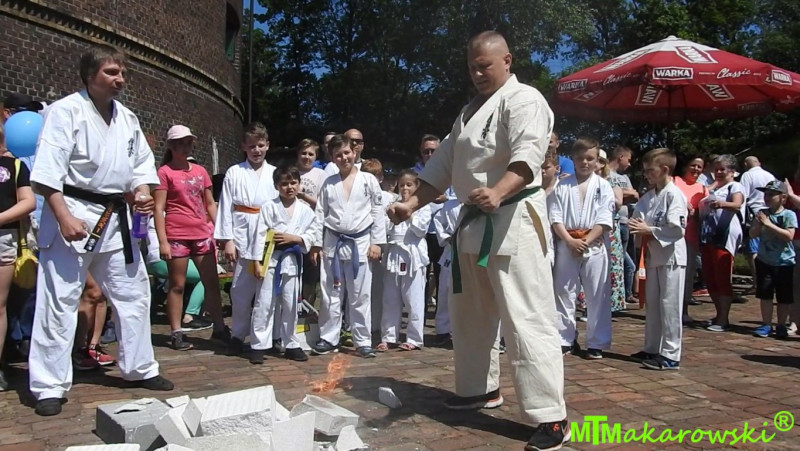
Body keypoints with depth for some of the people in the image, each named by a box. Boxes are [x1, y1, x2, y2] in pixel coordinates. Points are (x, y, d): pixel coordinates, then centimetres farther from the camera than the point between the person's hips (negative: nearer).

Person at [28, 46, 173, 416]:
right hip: (72, 214, -7)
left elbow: (141, 164, 16)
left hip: (115, 218, 7)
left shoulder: (127, 118, 11)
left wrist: (141, 193, -4)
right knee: (59, 302, -2)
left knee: (133, 294, 13)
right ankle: (49, 387, 9)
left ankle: (140, 368, 28)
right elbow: (48, 170, -15)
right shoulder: (66, 111, -9)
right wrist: (64, 217, -23)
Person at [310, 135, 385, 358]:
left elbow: (378, 212, 0)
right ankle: (328, 338, 19)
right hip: (332, 243, 2)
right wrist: (316, 244, 3)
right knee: (330, 295, 8)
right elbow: (320, 214, 8)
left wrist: (376, 242, -5)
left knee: (360, 297, 4)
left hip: (360, 243, -2)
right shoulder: (329, 183, 8)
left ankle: (363, 341, 13)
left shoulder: (368, 180, 1)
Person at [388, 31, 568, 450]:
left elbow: (527, 155, -25)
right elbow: (443, 163, 21)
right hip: (474, 221, 9)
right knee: (471, 314, 18)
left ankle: (551, 416, -5)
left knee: (526, 319, -11)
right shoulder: (469, 111, 21)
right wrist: (412, 203, 9)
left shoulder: (524, 99, -7)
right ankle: (480, 388, 36)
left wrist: (497, 193, -42)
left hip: (513, 219, -9)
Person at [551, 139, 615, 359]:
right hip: (567, 246, 1)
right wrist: (570, 241, -12)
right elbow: (555, 217, 0)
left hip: (595, 247, -1)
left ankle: (596, 343, 12)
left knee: (597, 297, 3)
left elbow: (604, 220, -5)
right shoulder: (563, 185, 5)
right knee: (563, 293, 6)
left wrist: (586, 241, -13)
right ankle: (565, 339, 17)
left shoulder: (603, 186, 3)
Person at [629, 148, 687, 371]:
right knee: (652, 304, 15)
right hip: (653, 255, 8)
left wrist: (649, 230, -19)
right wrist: (638, 228, -10)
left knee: (669, 306, -3)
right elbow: (638, 218, 12)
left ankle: (670, 355, 3)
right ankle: (652, 349, 26)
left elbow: (677, 228, -20)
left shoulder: (674, 194, -12)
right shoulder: (648, 196, 11)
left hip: (671, 256, -8)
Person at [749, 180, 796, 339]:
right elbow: (752, 234, 4)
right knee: (765, 293, 5)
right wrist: (758, 224, -15)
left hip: (784, 262, -3)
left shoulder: (789, 215, -8)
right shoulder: (762, 214, 4)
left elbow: (789, 235, -20)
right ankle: (766, 324, 14)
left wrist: (769, 224, -22)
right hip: (764, 260, 3)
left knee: (784, 296, 6)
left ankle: (781, 326, 19)